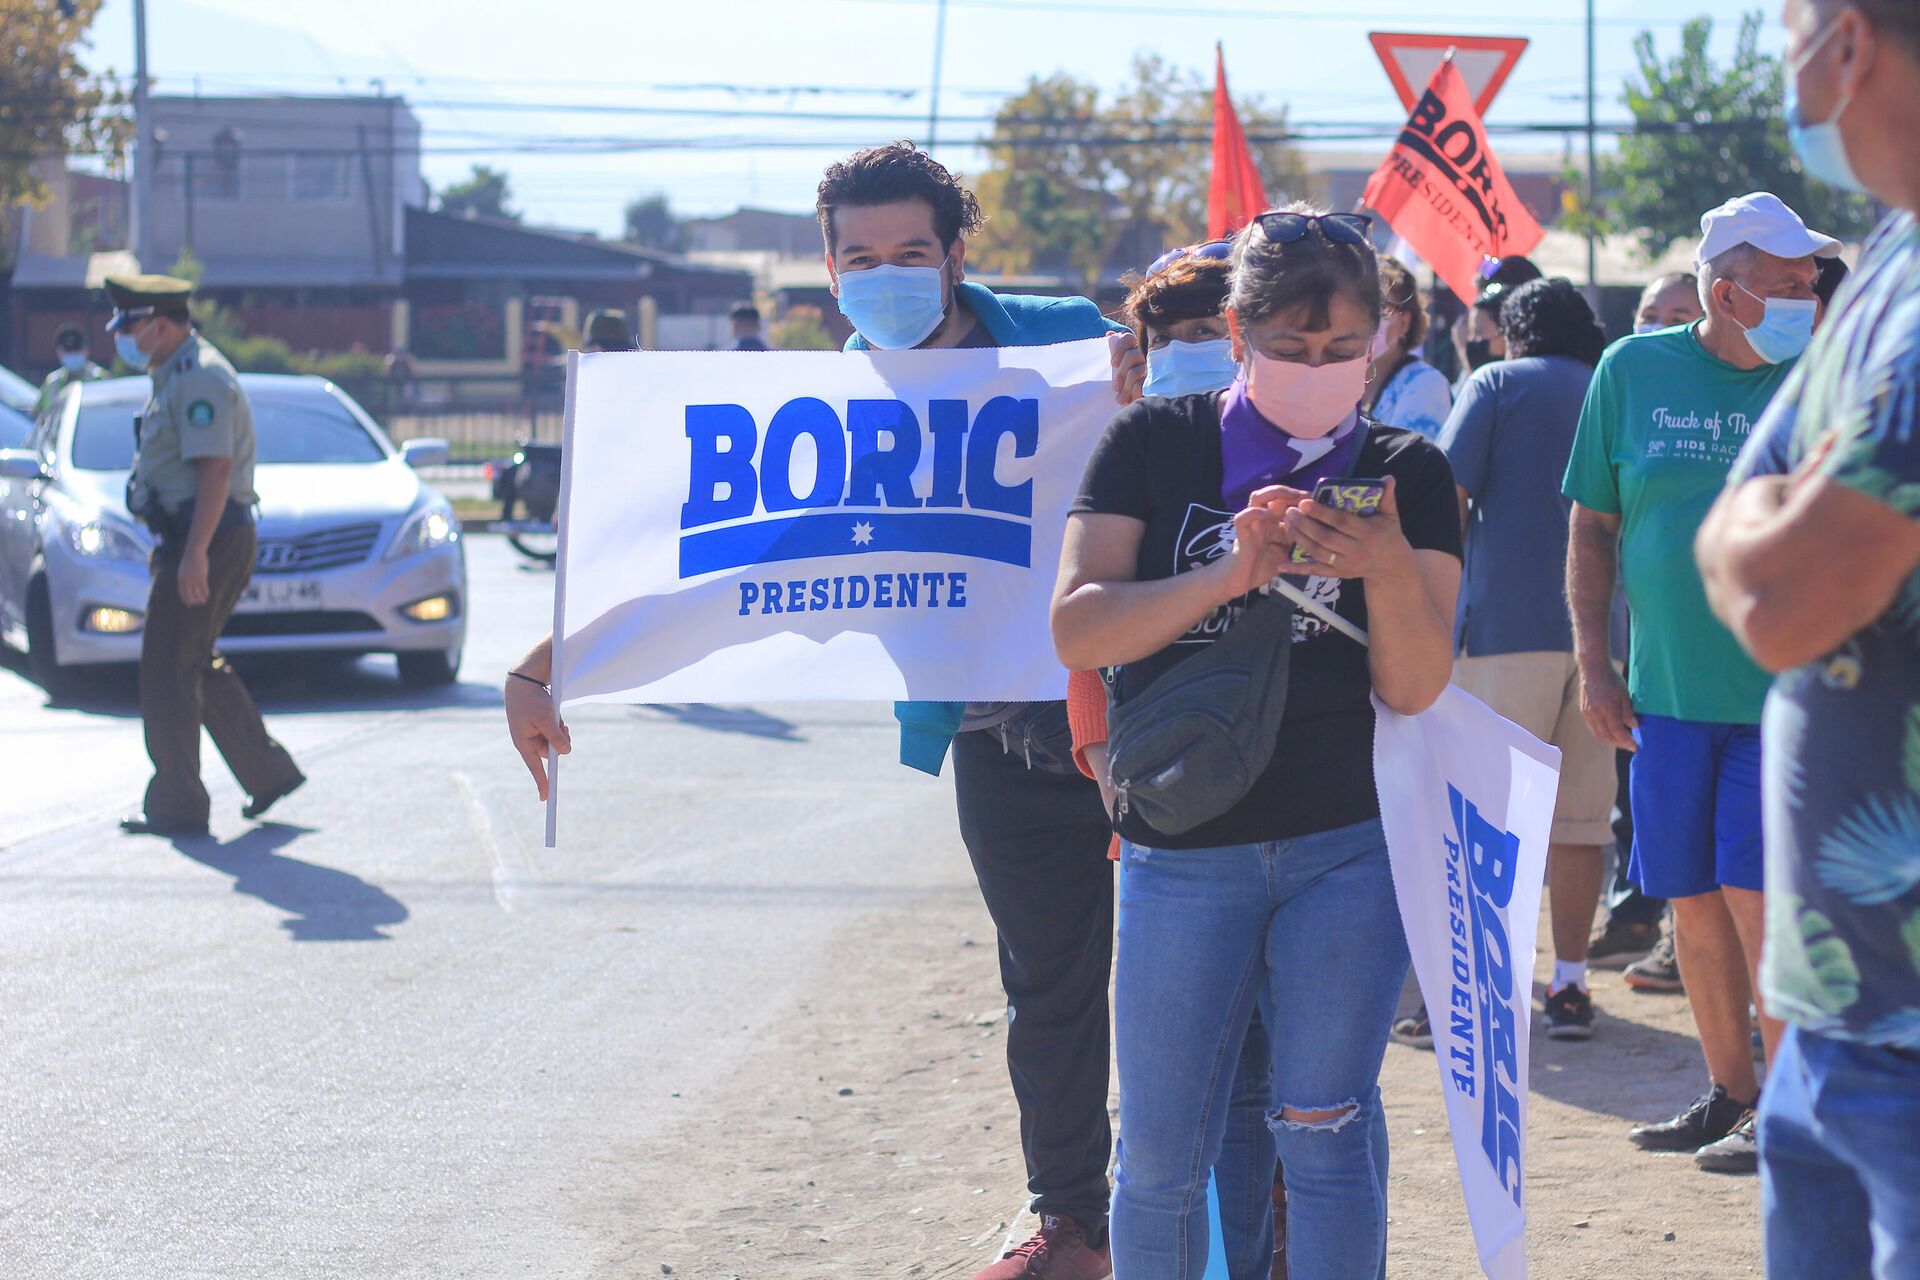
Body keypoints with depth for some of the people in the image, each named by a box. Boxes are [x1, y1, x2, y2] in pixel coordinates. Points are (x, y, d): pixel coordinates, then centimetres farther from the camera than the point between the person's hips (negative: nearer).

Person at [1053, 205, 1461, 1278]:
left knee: (1325, 1130, -8)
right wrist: (1231, 573, -21)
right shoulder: (1157, 444, 3)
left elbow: (1413, 688, -2)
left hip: (1351, 840, 0)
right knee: (1163, 1151, 3)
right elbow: (1078, 630, -7)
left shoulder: (1408, 474, 5)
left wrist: (1389, 570, -22)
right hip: (1182, 850, 0)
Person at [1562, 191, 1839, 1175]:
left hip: (1786, 688, -3)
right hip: (1667, 688, 3)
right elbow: (1592, 525, 9)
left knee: (1756, 891, -8)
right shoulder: (1632, 371, 3)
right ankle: (1730, 1092, 23)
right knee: (1694, 901, 8)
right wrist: (1593, 663, 3)